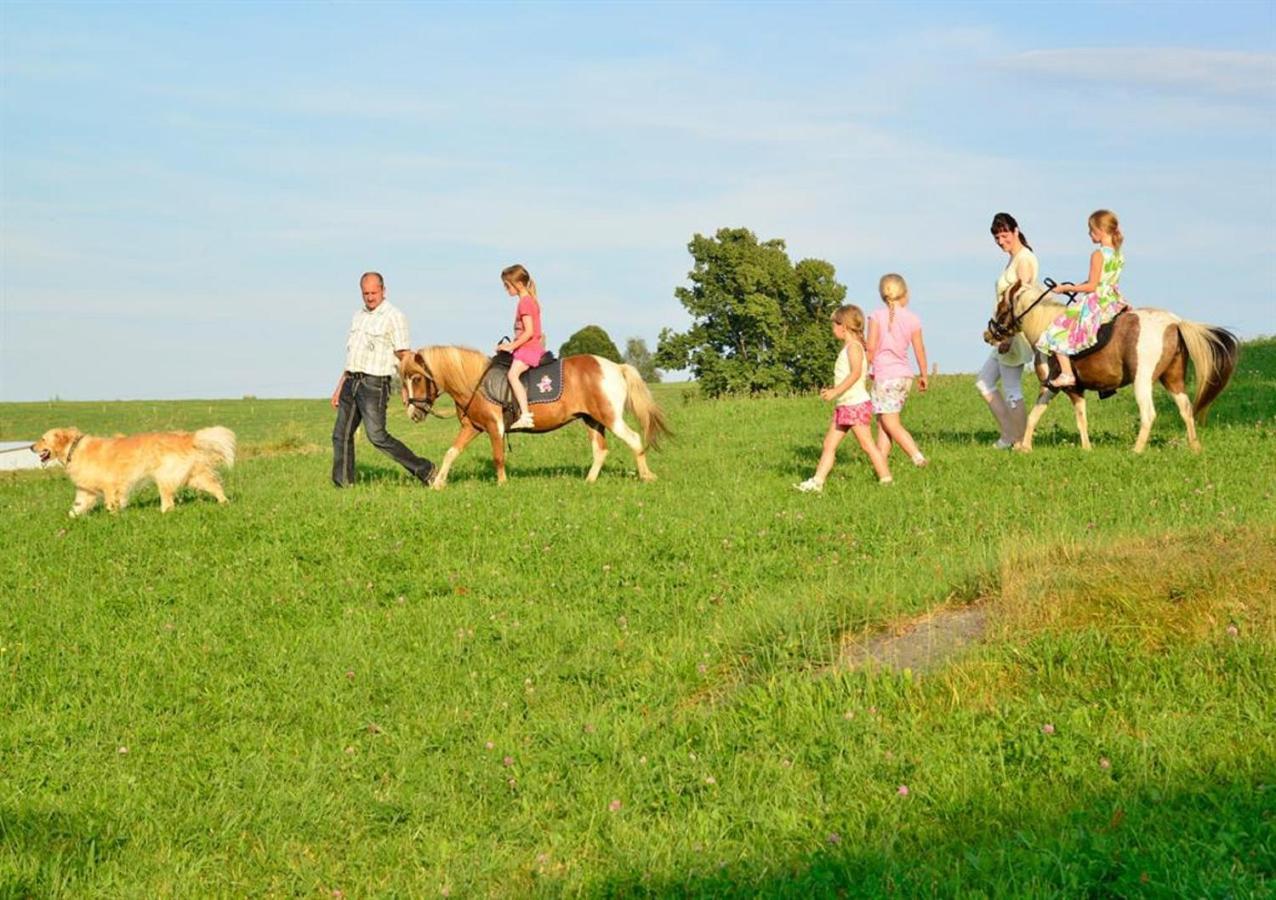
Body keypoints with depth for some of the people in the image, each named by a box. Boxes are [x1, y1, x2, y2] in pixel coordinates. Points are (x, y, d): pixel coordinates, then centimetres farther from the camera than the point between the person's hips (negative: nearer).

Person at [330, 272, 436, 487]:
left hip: (374, 383, -7)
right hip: (351, 382, 8)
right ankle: (343, 484, 13)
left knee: (377, 436, -13)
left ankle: (424, 470, -6)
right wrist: (339, 389, 19)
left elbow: (403, 356, -9)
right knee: (341, 435, 6)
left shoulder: (394, 317, -5)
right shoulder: (358, 317, 17)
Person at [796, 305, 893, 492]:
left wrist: (836, 391, -27)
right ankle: (817, 481, 4)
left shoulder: (853, 346, -13)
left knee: (867, 444, -5)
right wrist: (833, 390, 13)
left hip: (856, 404, -10)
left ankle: (886, 480, 2)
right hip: (843, 406, 10)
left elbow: (856, 373, -25)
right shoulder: (847, 347, 17)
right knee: (829, 444, 5)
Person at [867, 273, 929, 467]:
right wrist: (923, 374, 19)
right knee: (882, 422, 12)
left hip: (885, 376, -5)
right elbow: (919, 349, 8)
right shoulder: (912, 318, 4)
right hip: (905, 375, 5)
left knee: (891, 423, -3)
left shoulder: (877, 316, -7)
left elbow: (871, 348, -10)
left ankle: (918, 457, -14)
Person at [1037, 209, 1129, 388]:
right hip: (1114, 301, 9)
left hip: (1096, 301, -9)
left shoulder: (1098, 255, -15)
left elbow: (1092, 286, -17)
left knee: (1058, 332, -3)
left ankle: (1067, 374, -10)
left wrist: (1068, 288, -6)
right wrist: (1077, 286, 17)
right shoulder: (1119, 255, 9)